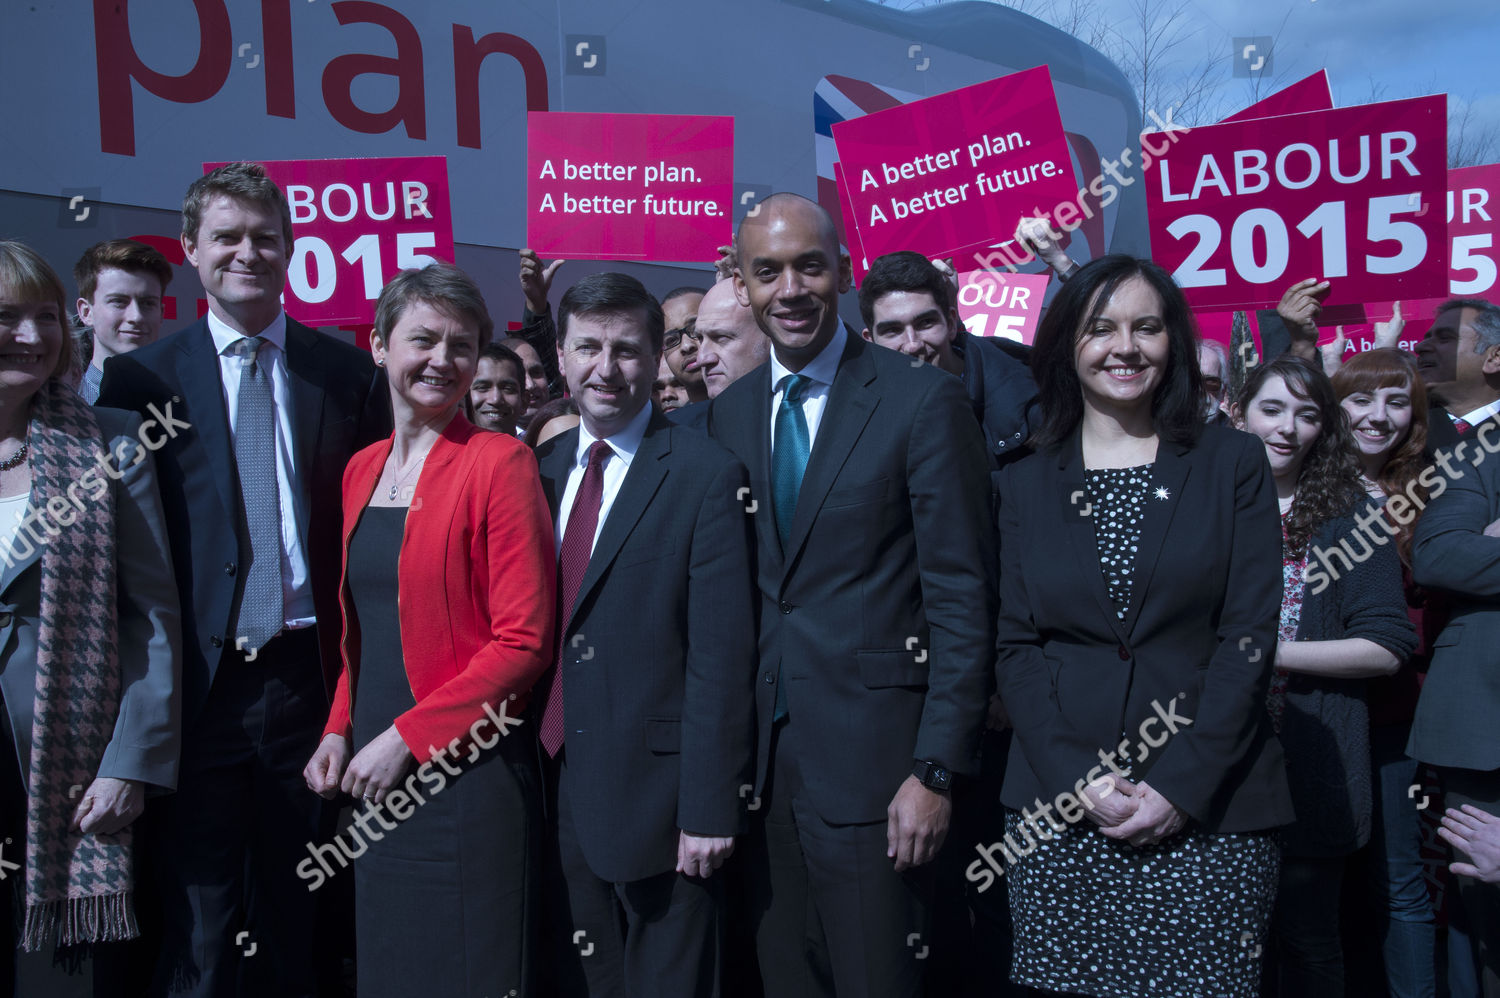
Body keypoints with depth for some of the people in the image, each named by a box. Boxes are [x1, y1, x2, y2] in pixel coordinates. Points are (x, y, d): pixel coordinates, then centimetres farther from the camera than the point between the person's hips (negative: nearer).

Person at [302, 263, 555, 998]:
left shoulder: (499, 462, -9)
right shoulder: (362, 469, 10)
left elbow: (523, 640, -13)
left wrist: (407, 737, -15)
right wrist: (341, 730, 3)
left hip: (463, 773, -6)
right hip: (375, 781, 6)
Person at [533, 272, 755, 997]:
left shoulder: (706, 476, -11)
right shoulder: (540, 468, 7)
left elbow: (722, 656, -14)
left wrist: (710, 806, -16)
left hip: (658, 793, -5)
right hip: (558, 788, 5)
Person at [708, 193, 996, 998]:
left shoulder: (923, 401, -8)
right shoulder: (727, 414, 9)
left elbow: (961, 599, -9)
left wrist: (937, 770, -13)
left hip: (871, 752, -5)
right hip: (761, 755, 5)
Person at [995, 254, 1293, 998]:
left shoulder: (1232, 465, 5)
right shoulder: (1023, 485, 8)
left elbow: (1250, 635, -2)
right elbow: (1015, 649, 4)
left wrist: (1180, 786, -11)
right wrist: (1080, 783, -9)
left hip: (1210, 810, -1)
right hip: (1059, 811, 1)